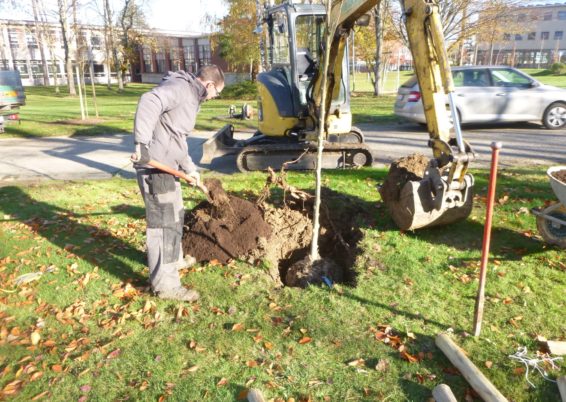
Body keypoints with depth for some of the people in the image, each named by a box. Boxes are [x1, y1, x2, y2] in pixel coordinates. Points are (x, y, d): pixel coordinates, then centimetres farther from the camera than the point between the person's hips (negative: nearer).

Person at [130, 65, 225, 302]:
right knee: (163, 222, -7)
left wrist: (190, 169, 31)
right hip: (154, 165, -10)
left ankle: (174, 260, 42)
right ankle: (165, 284, 0)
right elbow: (149, 102, -30)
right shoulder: (179, 86, -10)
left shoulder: (191, 97, 21)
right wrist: (142, 144, -39)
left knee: (175, 215, 23)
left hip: (167, 165, 10)